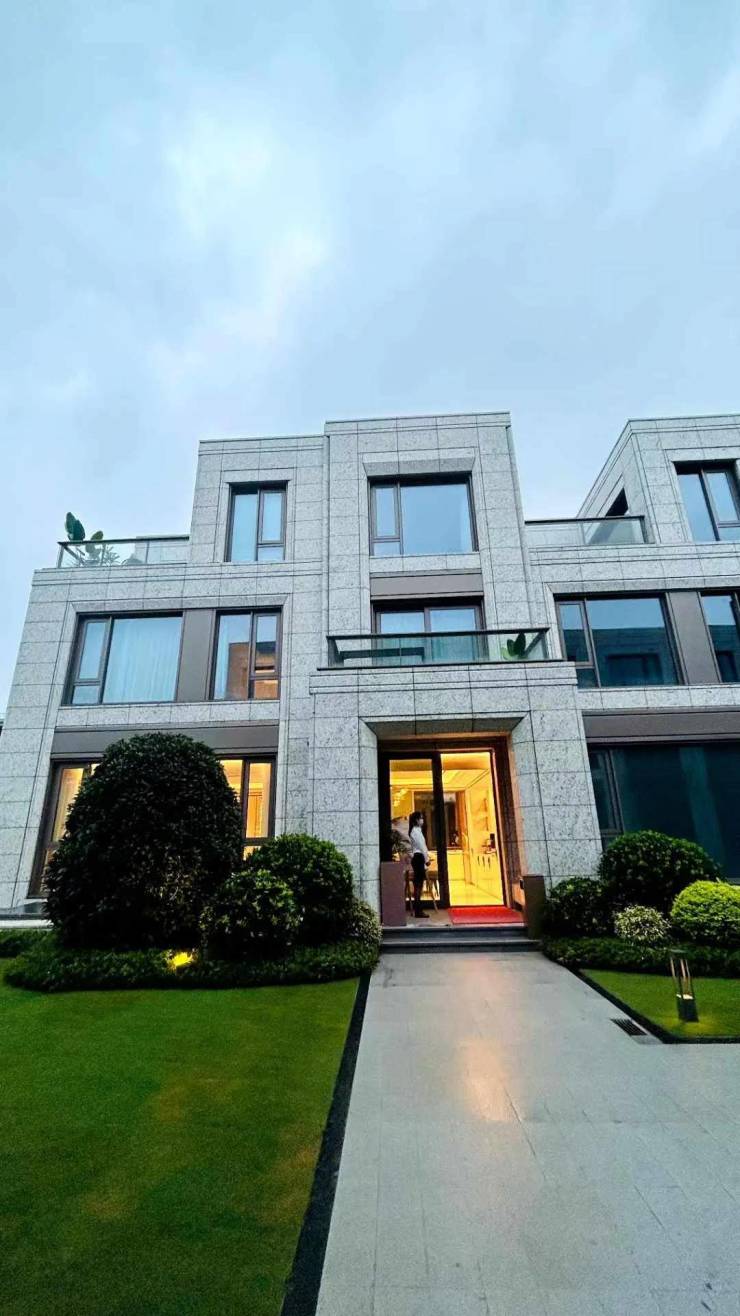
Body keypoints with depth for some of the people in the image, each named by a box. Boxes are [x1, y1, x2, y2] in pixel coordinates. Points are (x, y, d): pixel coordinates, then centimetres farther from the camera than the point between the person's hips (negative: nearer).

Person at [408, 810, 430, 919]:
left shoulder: (416, 830, 18)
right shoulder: (416, 831, -12)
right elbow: (422, 846, -14)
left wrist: (426, 859, 16)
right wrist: (427, 859, -10)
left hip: (417, 858, 10)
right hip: (419, 858, -10)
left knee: (418, 884, 10)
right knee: (418, 884, -8)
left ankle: (418, 910, 13)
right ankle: (418, 911, -6)